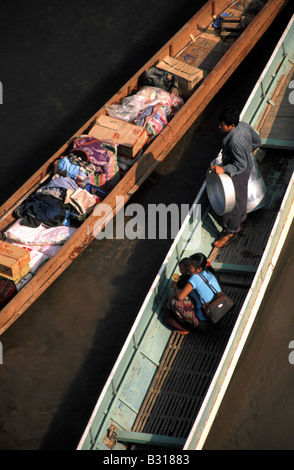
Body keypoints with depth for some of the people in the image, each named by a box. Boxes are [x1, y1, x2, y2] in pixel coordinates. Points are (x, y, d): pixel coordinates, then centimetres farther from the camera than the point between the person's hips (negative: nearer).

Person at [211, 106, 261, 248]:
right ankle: (240, 222, 47)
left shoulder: (235, 141, -37)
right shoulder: (244, 125, -10)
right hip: (246, 168, 9)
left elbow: (241, 165, -31)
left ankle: (230, 233, 25)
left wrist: (223, 169, -37)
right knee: (241, 197, 26)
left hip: (237, 174, -9)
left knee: (233, 202, 8)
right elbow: (257, 141, 6)